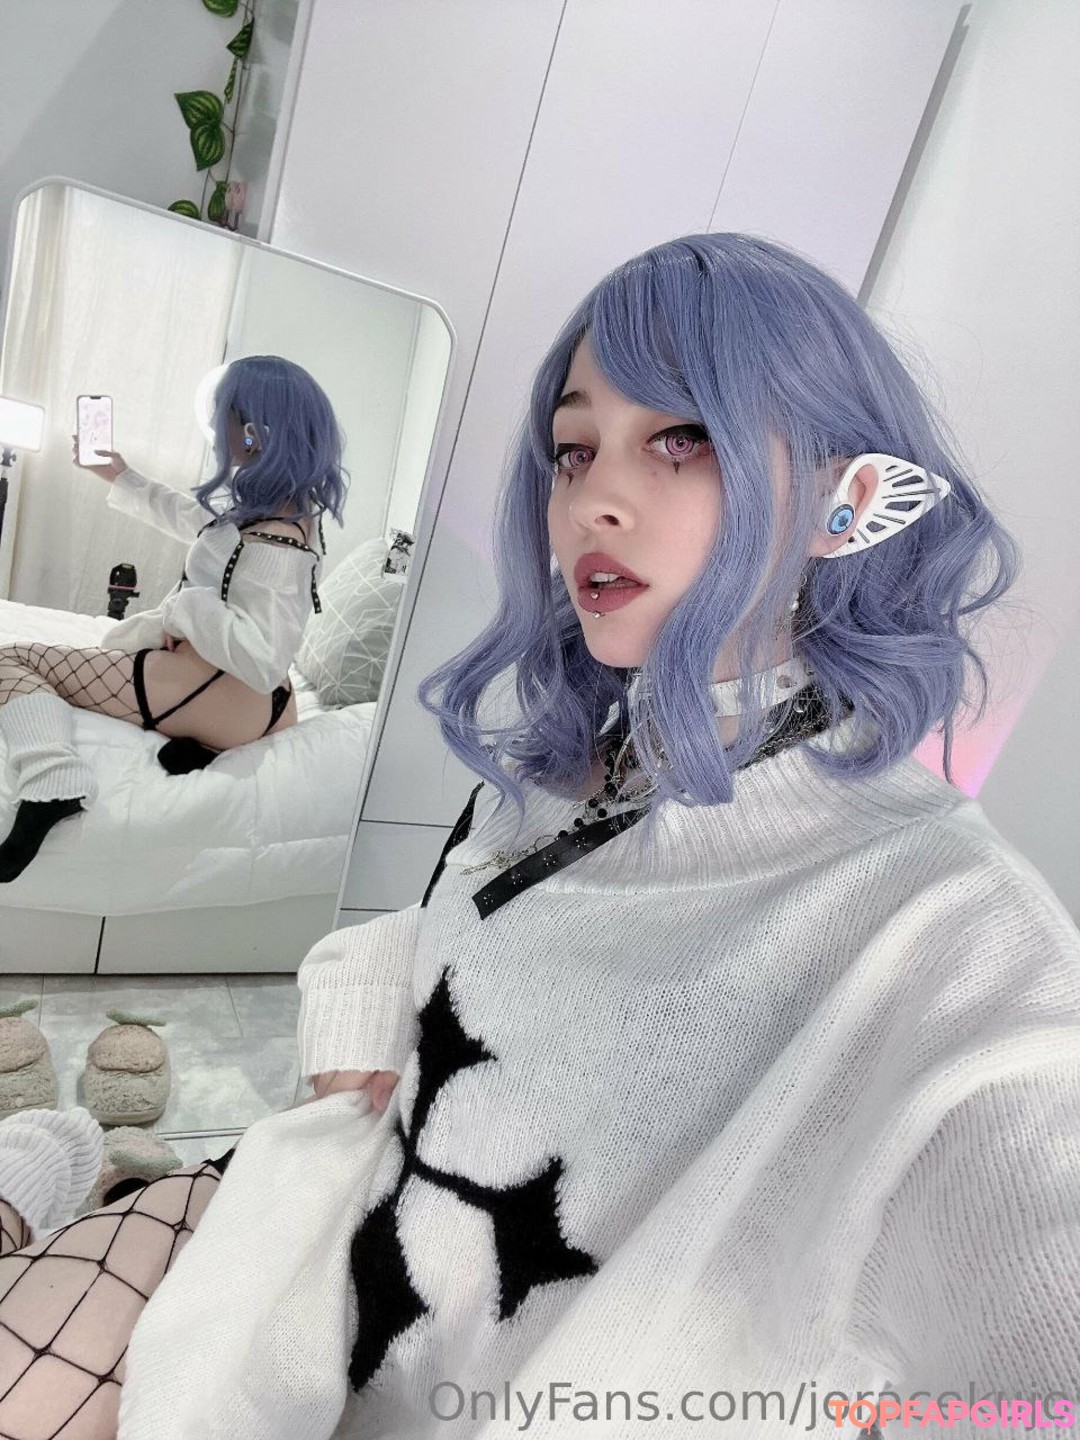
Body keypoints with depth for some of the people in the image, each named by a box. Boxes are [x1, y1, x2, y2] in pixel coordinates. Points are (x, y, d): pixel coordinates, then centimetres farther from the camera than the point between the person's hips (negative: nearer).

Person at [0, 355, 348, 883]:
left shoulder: (271, 542, -26)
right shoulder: (293, 504, 2)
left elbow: (263, 659, -34)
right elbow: (199, 522, 21)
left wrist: (184, 607, -22)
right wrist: (122, 477, 26)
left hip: (219, 696, -9)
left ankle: (52, 779, -20)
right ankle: (201, 738, 12)